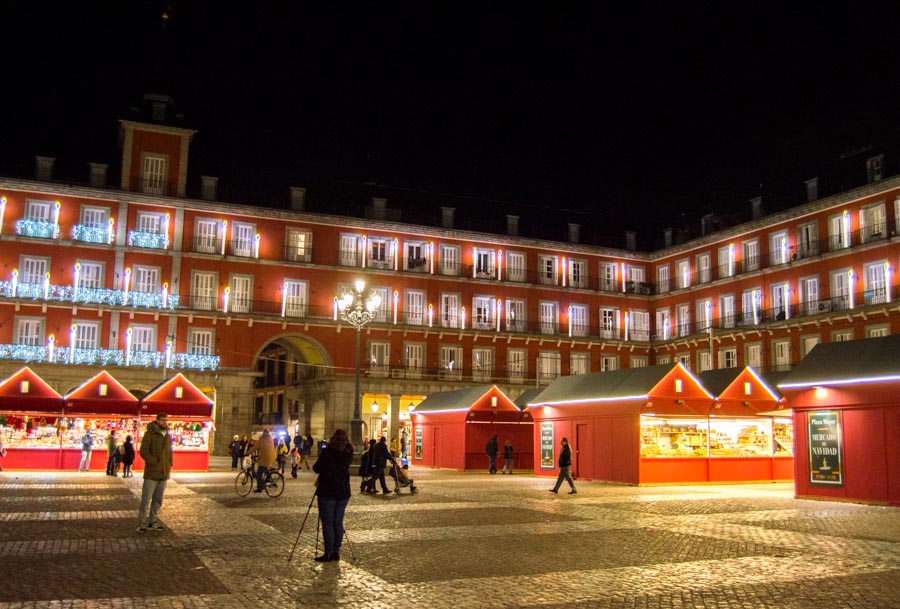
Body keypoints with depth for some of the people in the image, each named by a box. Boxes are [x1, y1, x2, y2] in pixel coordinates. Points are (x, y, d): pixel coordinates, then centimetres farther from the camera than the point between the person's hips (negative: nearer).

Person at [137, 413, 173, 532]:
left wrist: (169, 465, 9)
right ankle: (141, 523, 3)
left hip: (164, 474, 7)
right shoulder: (150, 434, -7)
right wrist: (155, 463, -17)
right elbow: (143, 451, -13)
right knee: (146, 499, -4)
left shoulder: (168, 436, 13)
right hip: (151, 473, -7)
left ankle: (152, 522, 20)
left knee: (158, 500, 12)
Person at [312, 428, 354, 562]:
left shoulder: (327, 452, -12)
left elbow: (316, 469, -6)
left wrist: (321, 456, 13)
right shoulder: (348, 454, 2)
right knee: (338, 523, 10)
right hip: (343, 492, 5)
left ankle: (328, 554, 1)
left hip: (327, 492, -5)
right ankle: (336, 553, 13)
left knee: (327, 524, 1)